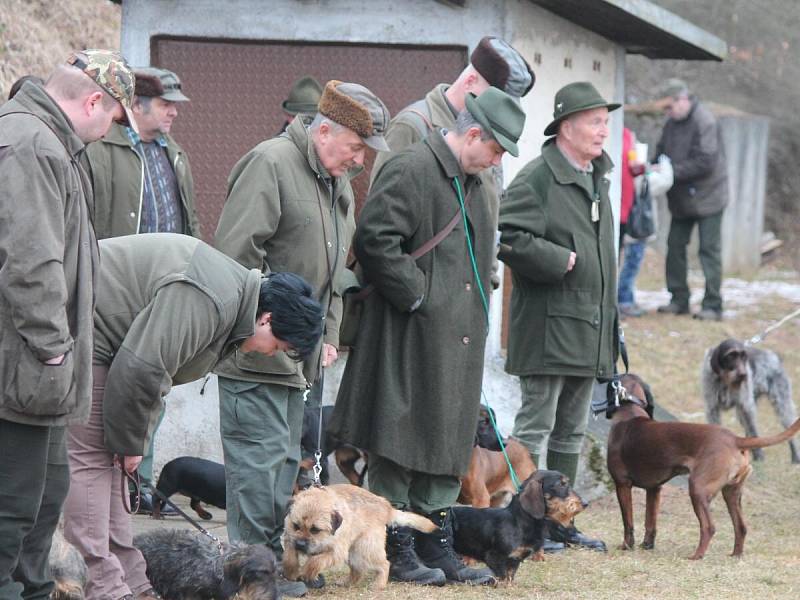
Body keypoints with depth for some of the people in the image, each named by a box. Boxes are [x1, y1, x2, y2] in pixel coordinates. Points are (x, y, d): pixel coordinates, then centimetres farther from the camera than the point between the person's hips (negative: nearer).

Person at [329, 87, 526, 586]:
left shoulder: (472, 181, 17)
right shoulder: (410, 171, -13)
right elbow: (375, 240, -21)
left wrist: (477, 300, 15)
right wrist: (418, 296, -17)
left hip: (458, 340, 9)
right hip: (411, 338, -9)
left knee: (448, 442, 11)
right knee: (401, 442, -2)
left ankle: (437, 546, 17)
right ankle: (397, 548, 5)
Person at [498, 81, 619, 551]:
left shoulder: (597, 178, 15)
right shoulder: (537, 178, -13)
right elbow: (509, 239, -22)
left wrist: (608, 316, 19)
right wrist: (562, 261, -18)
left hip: (590, 326, 9)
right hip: (548, 325, -9)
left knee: (572, 430, 13)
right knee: (536, 424, -5)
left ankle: (559, 521, 21)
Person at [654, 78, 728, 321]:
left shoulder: (705, 122, -20)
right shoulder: (672, 123, 6)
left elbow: (705, 162, -24)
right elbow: (662, 151, 14)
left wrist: (672, 172, -23)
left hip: (706, 197, -8)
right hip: (681, 199, 8)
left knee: (710, 250, -5)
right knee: (675, 246, 9)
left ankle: (712, 305, -3)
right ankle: (679, 300, 18)